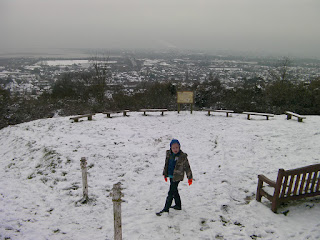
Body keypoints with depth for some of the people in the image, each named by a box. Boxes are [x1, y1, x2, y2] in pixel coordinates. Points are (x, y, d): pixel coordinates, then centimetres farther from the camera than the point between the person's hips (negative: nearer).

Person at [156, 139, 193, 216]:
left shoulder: (183, 156, -14)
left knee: (171, 192, -5)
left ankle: (166, 209, 3)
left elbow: (187, 167, -6)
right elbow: (166, 164, 14)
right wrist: (165, 174, 18)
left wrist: (189, 177, -3)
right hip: (171, 176, 7)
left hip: (177, 177, -7)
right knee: (175, 191, 20)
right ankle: (178, 205, 37)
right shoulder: (169, 154, 2)